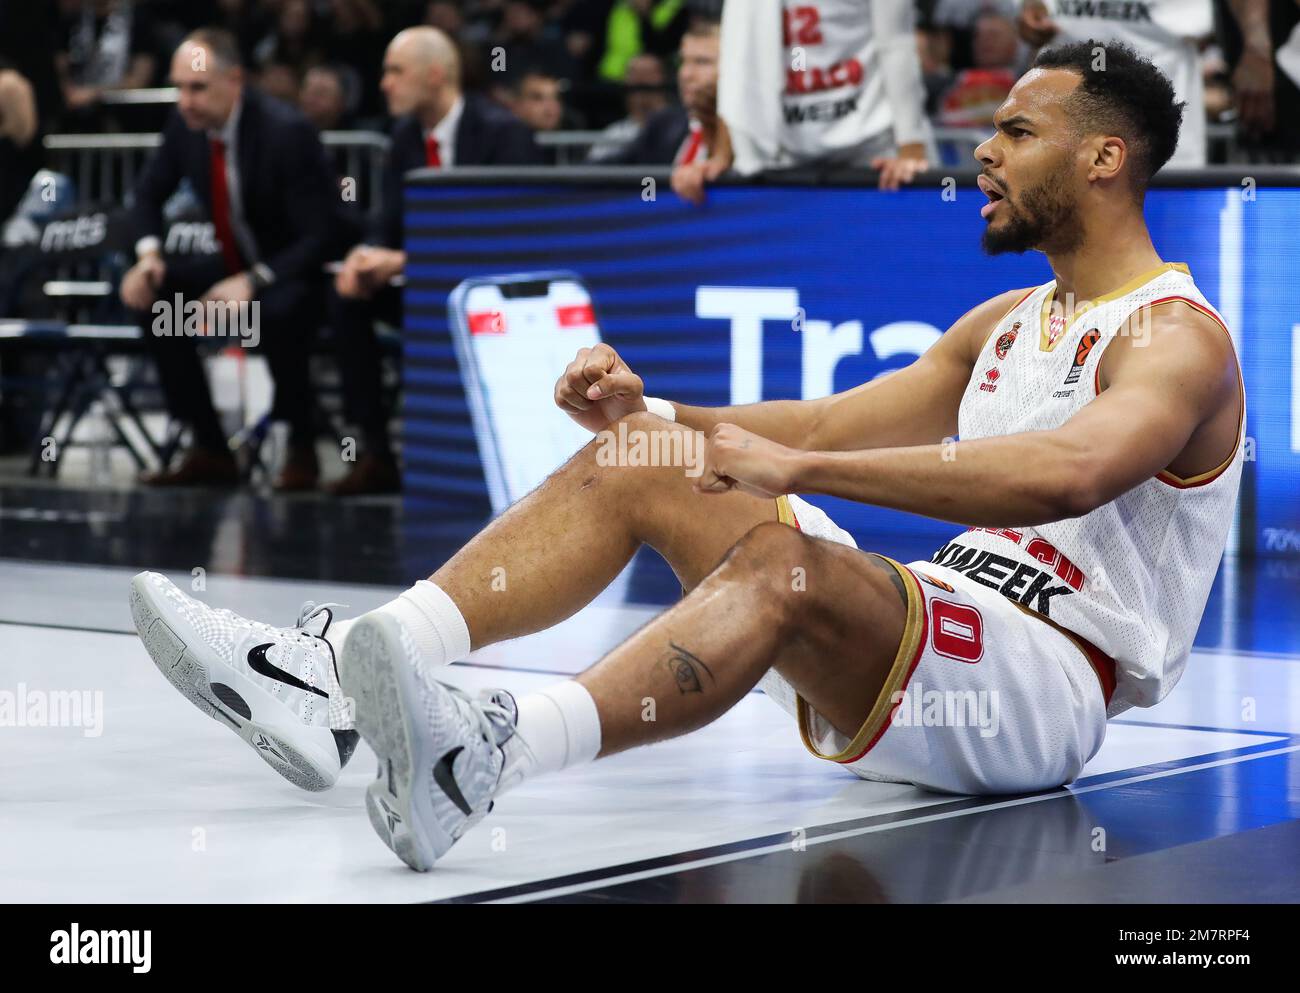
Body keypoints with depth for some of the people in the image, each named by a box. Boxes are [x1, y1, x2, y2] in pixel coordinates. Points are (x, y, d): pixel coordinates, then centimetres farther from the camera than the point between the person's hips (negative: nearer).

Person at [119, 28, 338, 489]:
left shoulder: (287, 132, -25)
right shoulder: (186, 123, -7)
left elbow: (320, 236, -24)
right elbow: (149, 192, 11)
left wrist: (253, 282, -35)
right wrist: (149, 253, -10)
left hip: (299, 271, -7)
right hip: (237, 262, 7)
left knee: (274, 311, -38)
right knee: (151, 291, -14)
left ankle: (301, 447, -12)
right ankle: (209, 450, -6)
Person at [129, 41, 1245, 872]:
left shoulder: (1178, 336, -10)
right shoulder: (1005, 324, 21)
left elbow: (1068, 475, -31)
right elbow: (829, 422, 23)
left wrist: (795, 469, -33)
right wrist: (652, 413, 5)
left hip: (1050, 687, -9)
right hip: (926, 637, 9)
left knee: (784, 557, -38)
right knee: (629, 469, -4)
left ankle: (485, 755, -62)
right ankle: (336, 669, -22)